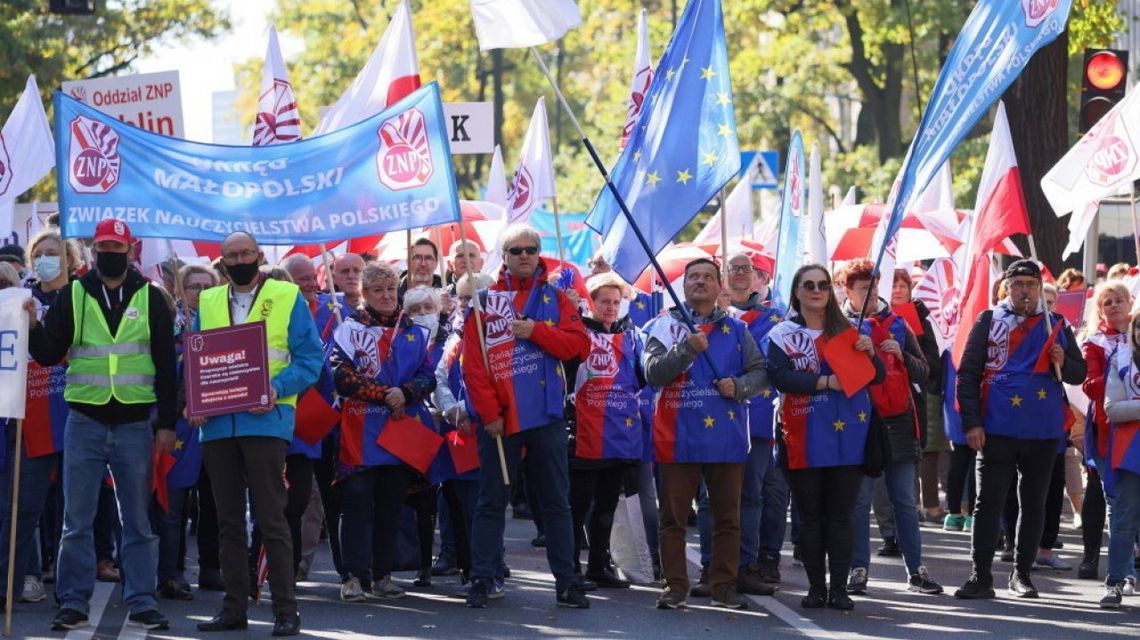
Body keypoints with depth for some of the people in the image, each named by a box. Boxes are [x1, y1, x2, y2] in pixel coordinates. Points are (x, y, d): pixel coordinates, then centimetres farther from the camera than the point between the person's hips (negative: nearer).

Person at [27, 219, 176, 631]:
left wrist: (166, 423, 0)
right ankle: (73, 602, 6)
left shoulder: (151, 299, 5)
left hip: (135, 424, 0)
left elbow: (166, 365, 5)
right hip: (84, 422, 0)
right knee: (77, 520, 1)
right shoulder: (73, 296, 6)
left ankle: (142, 602, 8)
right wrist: (34, 326, -15)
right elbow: (49, 354, 4)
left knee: (138, 520, 4)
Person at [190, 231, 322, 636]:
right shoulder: (208, 302, 15)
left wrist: (276, 388, -18)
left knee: (271, 519, -6)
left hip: (265, 420, -4)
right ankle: (234, 607, 13)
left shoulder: (287, 298, 3)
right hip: (216, 423, 5)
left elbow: (309, 358, -2)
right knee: (228, 521, 8)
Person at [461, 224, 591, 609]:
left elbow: (576, 343, -4)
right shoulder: (485, 300, 1)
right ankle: (481, 581, 7)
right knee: (491, 502, 3)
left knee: (556, 502, 6)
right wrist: (488, 412, -11)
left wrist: (535, 331, -17)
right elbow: (473, 363, -4)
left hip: (547, 417, 2)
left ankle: (566, 582, 10)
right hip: (500, 418, -1)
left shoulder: (555, 298, 8)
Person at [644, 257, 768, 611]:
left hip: (727, 437, 2)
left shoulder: (736, 329, 12)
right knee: (674, 517, 0)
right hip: (679, 436, -2)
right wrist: (687, 349, -21)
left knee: (727, 517, 5)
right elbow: (653, 372, -8)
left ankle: (724, 587, 12)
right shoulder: (666, 326, 4)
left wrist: (739, 386, -9)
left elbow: (760, 372, 11)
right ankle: (674, 586, 5)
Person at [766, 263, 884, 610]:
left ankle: (839, 588, 4)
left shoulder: (847, 330, 10)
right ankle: (816, 587, 11)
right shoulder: (783, 335, 2)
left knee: (841, 515, 1)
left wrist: (870, 353, -12)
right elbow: (780, 377, -13)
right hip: (803, 439, -1)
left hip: (847, 436, 1)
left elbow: (877, 377, 9)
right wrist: (827, 382, -21)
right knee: (810, 515, 4)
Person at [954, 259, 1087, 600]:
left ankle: (1021, 574, 18)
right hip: (997, 429, -3)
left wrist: (1064, 363, -11)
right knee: (989, 502, -3)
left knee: (1034, 504, 9)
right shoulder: (988, 321, 2)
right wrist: (972, 422, -10)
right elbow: (967, 374, -1)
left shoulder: (1056, 325, 9)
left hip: (1043, 431, 3)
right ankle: (981, 577, 0)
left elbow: (1080, 372, 12)